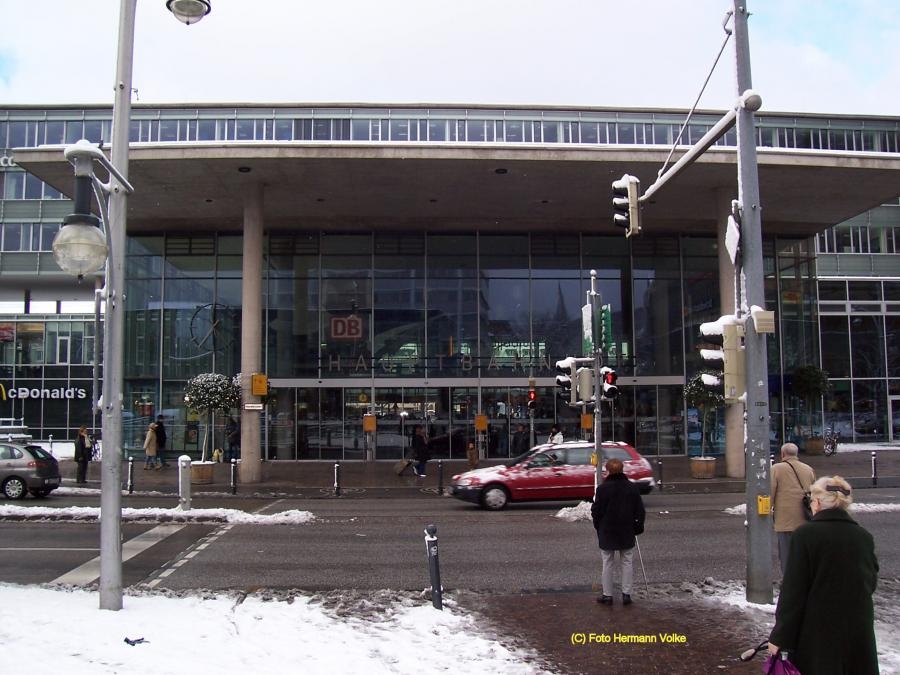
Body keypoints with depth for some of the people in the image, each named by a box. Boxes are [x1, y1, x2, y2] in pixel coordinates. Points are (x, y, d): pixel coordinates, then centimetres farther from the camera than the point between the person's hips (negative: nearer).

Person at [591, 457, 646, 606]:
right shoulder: (632, 488, -1)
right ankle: (626, 594, 11)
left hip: (607, 532, -2)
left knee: (607, 563, 6)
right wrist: (638, 527, 14)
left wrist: (598, 527, 8)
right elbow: (640, 511, 4)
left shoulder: (602, 488, -11)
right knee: (627, 563, 11)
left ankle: (607, 595, 11)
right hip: (627, 533, 2)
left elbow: (596, 511, -7)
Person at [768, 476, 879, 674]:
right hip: (858, 634, 4)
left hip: (817, 635, -4)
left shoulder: (804, 534, -14)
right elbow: (871, 583, 12)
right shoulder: (864, 537, 0)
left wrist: (779, 637, -8)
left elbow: (793, 591, -14)